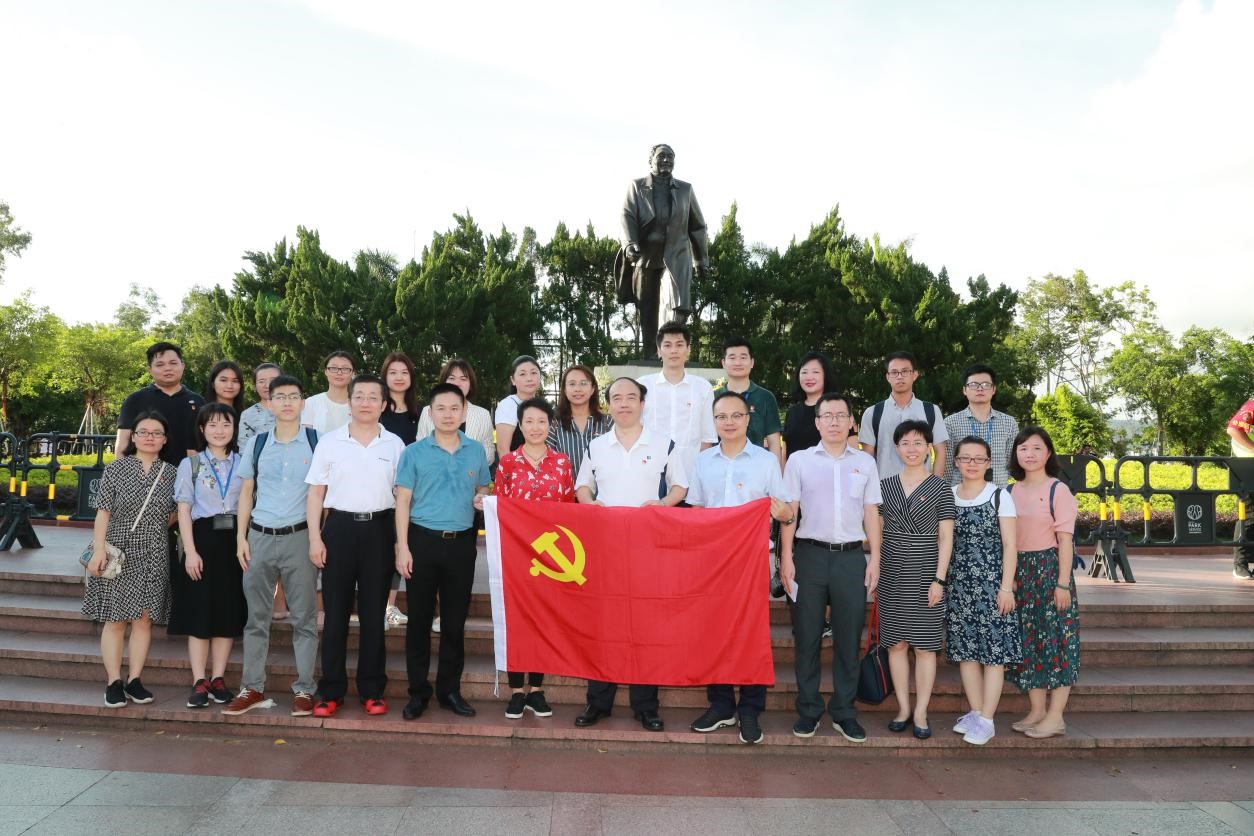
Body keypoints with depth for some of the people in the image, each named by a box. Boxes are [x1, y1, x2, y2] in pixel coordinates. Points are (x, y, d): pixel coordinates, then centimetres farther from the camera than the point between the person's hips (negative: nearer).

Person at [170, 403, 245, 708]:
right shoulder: (190, 465, 4)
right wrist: (190, 551, -8)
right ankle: (199, 682, 8)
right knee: (200, 611, 1)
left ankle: (218, 678, 14)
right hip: (203, 538, -2)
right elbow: (184, 510, 0)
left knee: (229, 611, 5)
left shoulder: (243, 464, 8)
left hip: (235, 540, 2)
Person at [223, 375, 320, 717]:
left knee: (304, 616, 2)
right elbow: (246, 492, 12)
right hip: (260, 536, 3)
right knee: (256, 616, 9)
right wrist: (241, 537, 5)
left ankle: (304, 690, 11)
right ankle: (253, 688, 20)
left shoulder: (317, 441, -1)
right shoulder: (256, 443, 8)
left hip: (300, 536, -3)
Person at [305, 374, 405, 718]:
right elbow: (316, 493, 5)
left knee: (374, 613, 6)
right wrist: (315, 537, -3)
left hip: (379, 529, 0)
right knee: (336, 612, 5)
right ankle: (331, 690, 16)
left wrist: (402, 541, -1)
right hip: (339, 527, 0)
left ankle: (372, 690, 17)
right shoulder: (328, 441, 4)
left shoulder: (394, 444, 5)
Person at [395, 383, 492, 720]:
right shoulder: (414, 452, 0)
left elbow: (482, 489, 16)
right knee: (419, 619, 4)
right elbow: (403, 500, -1)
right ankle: (418, 691, 16)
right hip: (423, 540, -2)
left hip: (461, 542, 2)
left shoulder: (476, 451, 6)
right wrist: (402, 547, -8)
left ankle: (449, 689, 20)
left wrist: (482, 499, -8)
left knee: (455, 620, 8)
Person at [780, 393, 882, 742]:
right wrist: (786, 557, -4)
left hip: (851, 556, 2)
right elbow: (788, 512, 2)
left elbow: (871, 513, 11)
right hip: (810, 555, -1)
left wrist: (875, 558, 5)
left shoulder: (865, 462, 10)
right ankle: (808, 710, 17)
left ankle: (844, 712, 18)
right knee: (807, 636, 5)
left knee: (848, 637, 6)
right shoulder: (799, 460, 3)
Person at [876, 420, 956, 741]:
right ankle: (903, 708, 16)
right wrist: (874, 572, 7)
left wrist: (939, 579, -9)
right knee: (896, 643, 6)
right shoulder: (885, 486, 7)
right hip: (891, 574, 3)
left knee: (924, 645, 2)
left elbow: (945, 538, -2)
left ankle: (921, 713, 11)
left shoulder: (940, 489, -1)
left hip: (925, 573, -2)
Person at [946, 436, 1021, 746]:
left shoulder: (1000, 496, -2)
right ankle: (975, 711, 19)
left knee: (993, 649, -2)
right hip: (958, 582, 4)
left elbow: (1009, 545, -4)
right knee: (964, 648, 7)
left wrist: (1006, 586, -10)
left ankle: (986, 719, 4)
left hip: (991, 582, -4)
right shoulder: (947, 497, 7)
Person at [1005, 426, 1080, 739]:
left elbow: (1064, 539, -9)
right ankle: (1036, 710, 20)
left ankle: (1055, 717, 7)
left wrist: (1063, 582, -13)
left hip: (1049, 567, -6)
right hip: (1021, 570, 6)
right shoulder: (1013, 491, 9)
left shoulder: (1058, 490, -7)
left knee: (1055, 638, -1)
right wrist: (1010, 577, 8)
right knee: (1028, 639, 9)